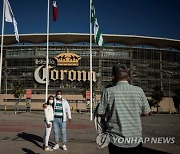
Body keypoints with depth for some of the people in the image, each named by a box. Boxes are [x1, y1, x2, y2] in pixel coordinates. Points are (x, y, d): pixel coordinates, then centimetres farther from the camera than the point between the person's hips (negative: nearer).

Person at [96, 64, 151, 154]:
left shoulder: (108, 92, -11)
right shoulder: (139, 91, -5)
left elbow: (100, 114, -5)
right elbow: (146, 113, 3)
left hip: (116, 141, -1)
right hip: (136, 141, 1)